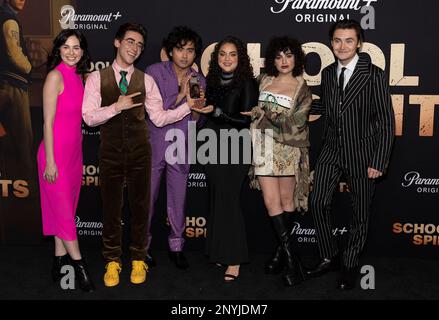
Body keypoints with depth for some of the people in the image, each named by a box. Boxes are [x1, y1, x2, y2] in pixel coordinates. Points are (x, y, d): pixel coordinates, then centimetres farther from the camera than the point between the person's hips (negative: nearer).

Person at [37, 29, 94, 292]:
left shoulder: (79, 76, 9)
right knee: (63, 208, 1)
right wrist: (50, 161, -16)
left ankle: (60, 259, 23)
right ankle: (79, 264, 9)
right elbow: (48, 122, -14)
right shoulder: (56, 76, -13)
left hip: (74, 150, 8)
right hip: (57, 151, -8)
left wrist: (79, 154, 15)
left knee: (67, 207, 13)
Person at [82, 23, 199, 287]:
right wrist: (116, 107, -22)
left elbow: (159, 117, 1)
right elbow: (88, 117, -8)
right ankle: (112, 260, 22)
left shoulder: (146, 81, 4)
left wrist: (188, 105, -10)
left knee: (140, 205, 7)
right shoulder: (97, 78, 0)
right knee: (111, 206, 7)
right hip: (111, 151, -1)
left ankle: (139, 259, 22)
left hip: (139, 150, 1)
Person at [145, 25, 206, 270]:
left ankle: (177, 246, 24)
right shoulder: (155, 72, -7)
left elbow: (196, 121, 5)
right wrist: (180, 95, -23)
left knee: (178, 201, 9)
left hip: (180, 148, 3)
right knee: (147, 198, 7)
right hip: (153, 145, -2)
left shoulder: (199, 80, 3)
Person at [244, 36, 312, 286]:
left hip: (288, 149, -2)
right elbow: (253, 110, 23)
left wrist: (266, 113, -8)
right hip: (263, 147, 2)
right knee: (271, 201, -5)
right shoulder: (264, 81, 12)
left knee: (286, 201, 2)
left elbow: (295, 123, -7)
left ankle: (281, 250, 18)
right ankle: (291, 258, 0)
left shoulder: (302, 89, 2)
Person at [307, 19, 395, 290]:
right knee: (318, 202, 0)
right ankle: (329, 257, 20)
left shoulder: (374, 75, -12)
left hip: (362, 154, -4)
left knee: (360, 213, 8)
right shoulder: (328, 73, 5)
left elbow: (387, 122, -11)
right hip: (332, 150, 5)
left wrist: (378, 162, -15)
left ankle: (350, 265, 25)